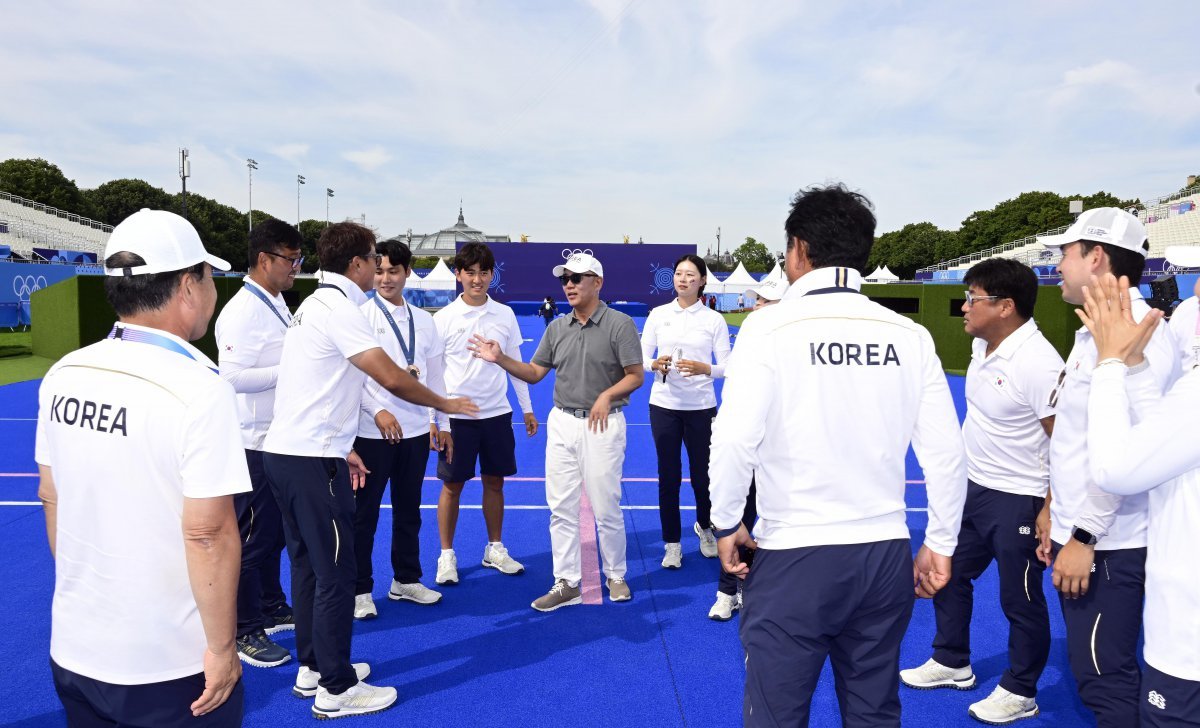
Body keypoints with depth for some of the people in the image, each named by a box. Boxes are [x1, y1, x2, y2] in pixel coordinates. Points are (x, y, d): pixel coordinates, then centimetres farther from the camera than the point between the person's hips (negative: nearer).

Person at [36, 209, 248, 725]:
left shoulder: (62, 376, -2)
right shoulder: (199, 390, -22)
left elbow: (50, 497, 8)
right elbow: (207, 534, -22)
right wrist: (222, 648, -12)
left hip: (73, 651, 6)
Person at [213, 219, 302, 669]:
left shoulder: (277, 305, 12)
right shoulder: (242, 312, -18)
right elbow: (233, 377, -25)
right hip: (255, 444, -9)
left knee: (274, 532, 19)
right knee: (251, 538, 2)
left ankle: (271, 608, 35)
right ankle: (243, 632, 15)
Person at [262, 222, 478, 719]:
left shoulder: (314, 304, 15)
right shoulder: (338, 306, -14)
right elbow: (393, 379, -22)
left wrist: (342, 449, 19)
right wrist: (445, 404, -6)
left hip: (285, 452, 10)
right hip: (312, 460, -10)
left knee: (309, 564, 17)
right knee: (335, 572, -1)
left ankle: (312, 668, 29)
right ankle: (336, 690, 9)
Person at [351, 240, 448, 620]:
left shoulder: (423, 320, 8)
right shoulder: (361, 316, -5)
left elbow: (434, 375, 13)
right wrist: (377, 411, -19)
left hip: (415, 429, 5)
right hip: (372, 429, -4)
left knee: (408, 509, 15)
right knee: (363, 512, 5)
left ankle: (406, 580, 30)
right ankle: (359, 589, 19)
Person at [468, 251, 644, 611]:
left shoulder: (619, 323, -7)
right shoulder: (557, 327, 9)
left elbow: (636, 376, -9)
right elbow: (534, 372, 11)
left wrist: (607, 395, -24)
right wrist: (501, 359, -4)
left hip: (603, 424, -5)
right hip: (561, 423, 5)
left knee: (606, 507, 4)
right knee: (561, 507, 6)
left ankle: (615, 576, 25)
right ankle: (567, 583, 17)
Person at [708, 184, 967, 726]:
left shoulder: (771, 326, -10)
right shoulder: (910, 335, 1)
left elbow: (734, 441, -16)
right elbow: (945, 453, 3)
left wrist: (725, 523, -1)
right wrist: (940, 545, 15)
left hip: (794, 557, -4)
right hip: (886, 557, 4)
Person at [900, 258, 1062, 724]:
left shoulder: (1037, 363, -25)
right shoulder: (981, 344, 2)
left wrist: (1052, 510, -21)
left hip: (1018, 502, -9)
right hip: (974, 488, 9)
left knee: (1020, 601, 8)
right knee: (947, 575, 19)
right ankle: (952, 663, 39)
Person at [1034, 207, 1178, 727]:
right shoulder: (1096, 331, 15)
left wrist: (1084, 536, -20)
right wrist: (1059, 518, 20)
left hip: (1105, 547, -10)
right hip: (1078, 535, 10)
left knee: (1105, 680, -3)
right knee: (1094, 674, 18)